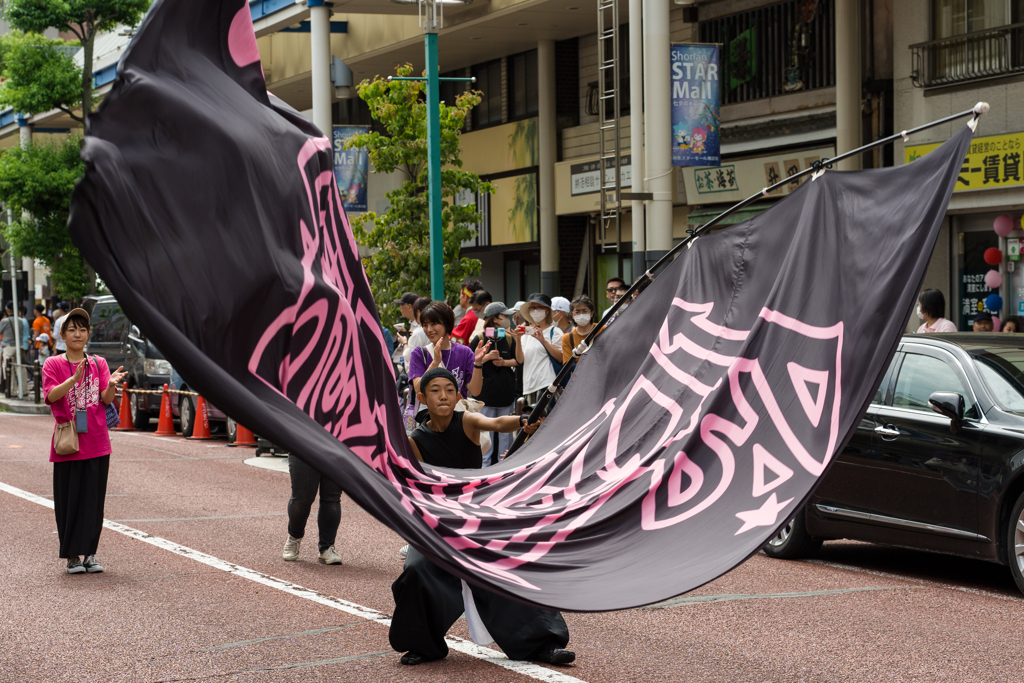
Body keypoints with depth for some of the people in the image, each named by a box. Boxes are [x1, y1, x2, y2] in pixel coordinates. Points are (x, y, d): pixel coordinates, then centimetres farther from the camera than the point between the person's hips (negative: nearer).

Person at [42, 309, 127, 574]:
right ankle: (72, 555, 6)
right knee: (69, 500, -1)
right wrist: (75, 378, -29)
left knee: (94, 500, 3)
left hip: (97, 443, 2)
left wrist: (112, 384, -23)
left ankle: (90, 553, 11)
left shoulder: (99, 363, 10)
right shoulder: (53, 364, 2)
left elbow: (106, 400, -1)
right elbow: (50, 395, -14)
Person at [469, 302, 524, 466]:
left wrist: (503, 362, -14)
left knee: (506, 430, 6)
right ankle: (485, 464, 8)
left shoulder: (509, 338, 7)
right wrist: (486, 357, -16)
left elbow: (519, 361, 3)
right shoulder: (479, 339, -3)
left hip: (506, 393, 3)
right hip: (485, 392, -3)